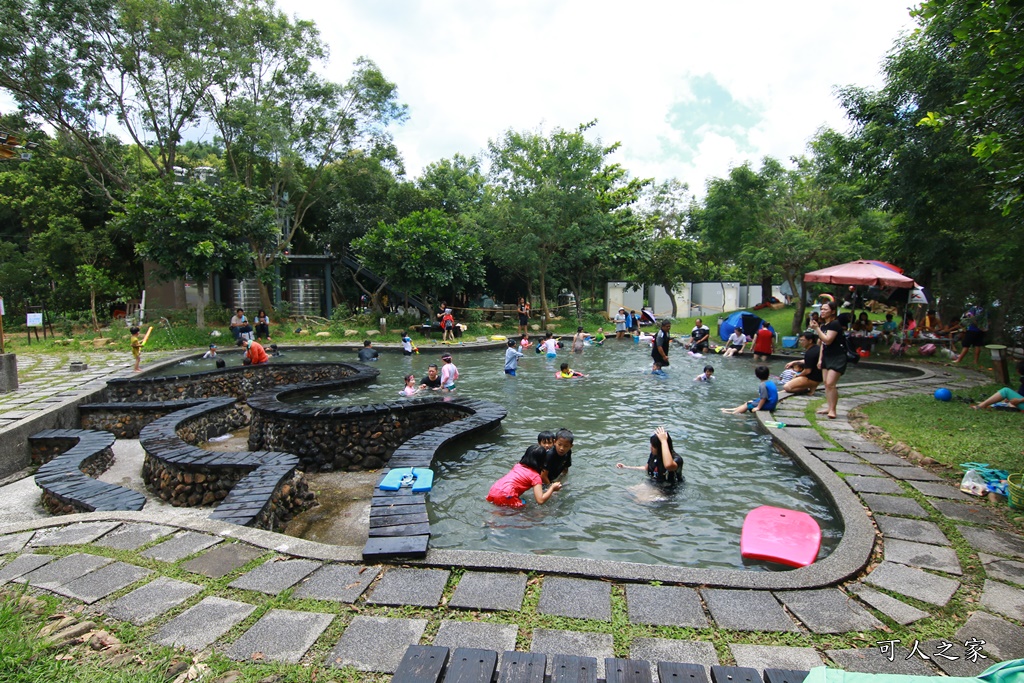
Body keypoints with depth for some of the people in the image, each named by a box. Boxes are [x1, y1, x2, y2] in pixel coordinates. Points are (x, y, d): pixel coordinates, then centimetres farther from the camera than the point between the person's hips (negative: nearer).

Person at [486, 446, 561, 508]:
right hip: (505, 496, -7)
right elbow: (540, 501, -6)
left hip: (493, 491, 8)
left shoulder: (518, 465, 19)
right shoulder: (535, 476, 1)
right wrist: (552, 488, 8)